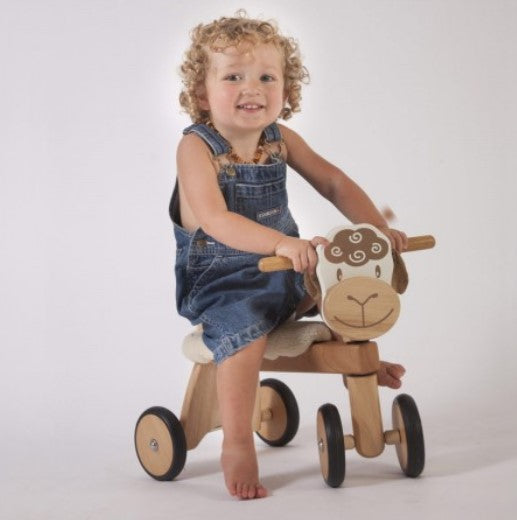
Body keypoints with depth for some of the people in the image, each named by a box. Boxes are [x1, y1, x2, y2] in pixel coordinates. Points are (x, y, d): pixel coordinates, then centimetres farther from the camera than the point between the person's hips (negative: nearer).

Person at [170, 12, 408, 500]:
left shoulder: (282, 140, 1)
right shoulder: (196, 147, -18)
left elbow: (333, 183, 7)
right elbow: (216, 220, -31)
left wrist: (379, 229, -6)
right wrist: (282, 243, -43)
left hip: (282, 273, 7)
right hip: (219, 280, -6)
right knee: (244, 329, -33)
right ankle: (237, 446, -21)